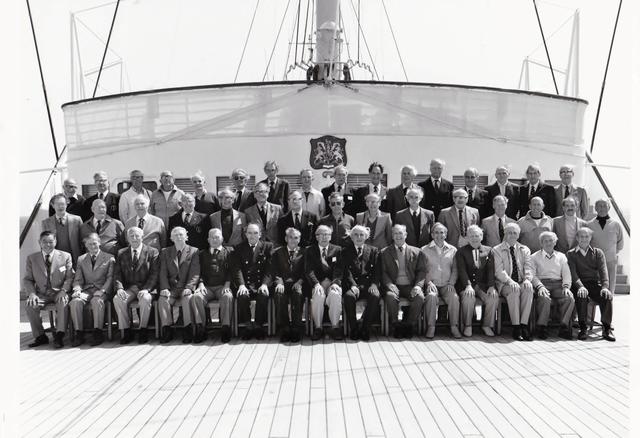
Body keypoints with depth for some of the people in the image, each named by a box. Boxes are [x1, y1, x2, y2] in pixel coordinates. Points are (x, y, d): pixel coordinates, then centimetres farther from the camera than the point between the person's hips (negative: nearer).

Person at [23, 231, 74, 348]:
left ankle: (59, 335, -26)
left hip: (59, 293, -2)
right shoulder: (32, 258, 9)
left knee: (63, 303, -34)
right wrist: (32, 293, -12)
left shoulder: (65, 256, 5)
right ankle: (40, 336, -11)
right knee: (30, 306, -27)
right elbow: (27, 279, 8)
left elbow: (69, 277, 3)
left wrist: (63, 291, -16)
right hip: (41, 294, 2)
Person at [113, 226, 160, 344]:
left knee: (145, 299, -35)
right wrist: (119, 288, -14)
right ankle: (125, 332, -17)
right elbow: (117, 274, 6)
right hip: (128, 288, 3)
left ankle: (143, 331, -19)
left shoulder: (152, 252, 4)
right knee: (117, 299, -27)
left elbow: (154, 274, -4)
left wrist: (146, 289, -19)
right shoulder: (121, 253, 14)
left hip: (146, 288, -3)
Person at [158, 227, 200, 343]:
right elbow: (163, 273, 6)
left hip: (186, 288, -2)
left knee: (188, 298, -33)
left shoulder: (194, 251, 7)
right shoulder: (165, 252, 15)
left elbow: (195, 273, -2)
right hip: (171, 287, 2)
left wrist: (188, 288, -18)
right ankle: (167, 331, -22)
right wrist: (165, 288, -12)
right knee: (162, 299, -27)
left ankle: (188, 331, -29)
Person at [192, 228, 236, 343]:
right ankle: (200, 329, -26)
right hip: (207, 286, 2)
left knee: (228, 297, -35)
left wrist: (227, 284, -8)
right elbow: (200, 271, 15)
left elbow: (232, 270, 7)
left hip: (222, 286, -2)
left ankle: (226, 328, -31)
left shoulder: (229, 251, 16)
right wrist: (201, 283, -5)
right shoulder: (203, 253, 23)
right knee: (196, 296, -29)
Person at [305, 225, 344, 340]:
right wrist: (316, 284, -19)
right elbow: (309, 270, -1)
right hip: (317, 283, 0)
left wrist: (336, 283, -17)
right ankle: (318, 328, -21)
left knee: (335, 295, -33)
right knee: (318, 295, -33)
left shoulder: (337, 250, 13)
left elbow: (339, 270, 3)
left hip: (333, 283, 0)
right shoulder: (309, 251, 11)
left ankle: (335, 327, -22)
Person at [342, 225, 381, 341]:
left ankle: (364, 328, -19)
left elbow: (377, 270, 7)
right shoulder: (346, 252, 14)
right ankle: (353, 328, -17)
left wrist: (374, 284, -12)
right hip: (353, 285, 0)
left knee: (375, 295, -32)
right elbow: (346, 271, 1)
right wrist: (353, 285, -17)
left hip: (369, 284, 1)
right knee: (349, 296, -33)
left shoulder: (373, 251, 17)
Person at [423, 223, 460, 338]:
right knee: (431, 296, -33)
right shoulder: (425, 250, 9)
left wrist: (451, 282, -3)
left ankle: (454, 327, -17)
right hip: (431, 284, -1)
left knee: (454, 297, -29)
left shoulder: (453, 250, 14)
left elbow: (455, 269, 12)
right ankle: (431, 327, -23)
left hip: (447, 285, 1)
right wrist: (429, 282, -10)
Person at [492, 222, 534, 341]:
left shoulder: (525, 250, 16)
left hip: (522, 283, 3)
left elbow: (528, 268, 3)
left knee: (529, 288, -32)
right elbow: (499, 271, -8)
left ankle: (524, 325, -31)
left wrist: (527, 279, -19)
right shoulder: (496, 250, 5)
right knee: (514, 290, -35)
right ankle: (516, 328, -31)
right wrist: (510, 281, -25)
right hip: (504, 284, -2)